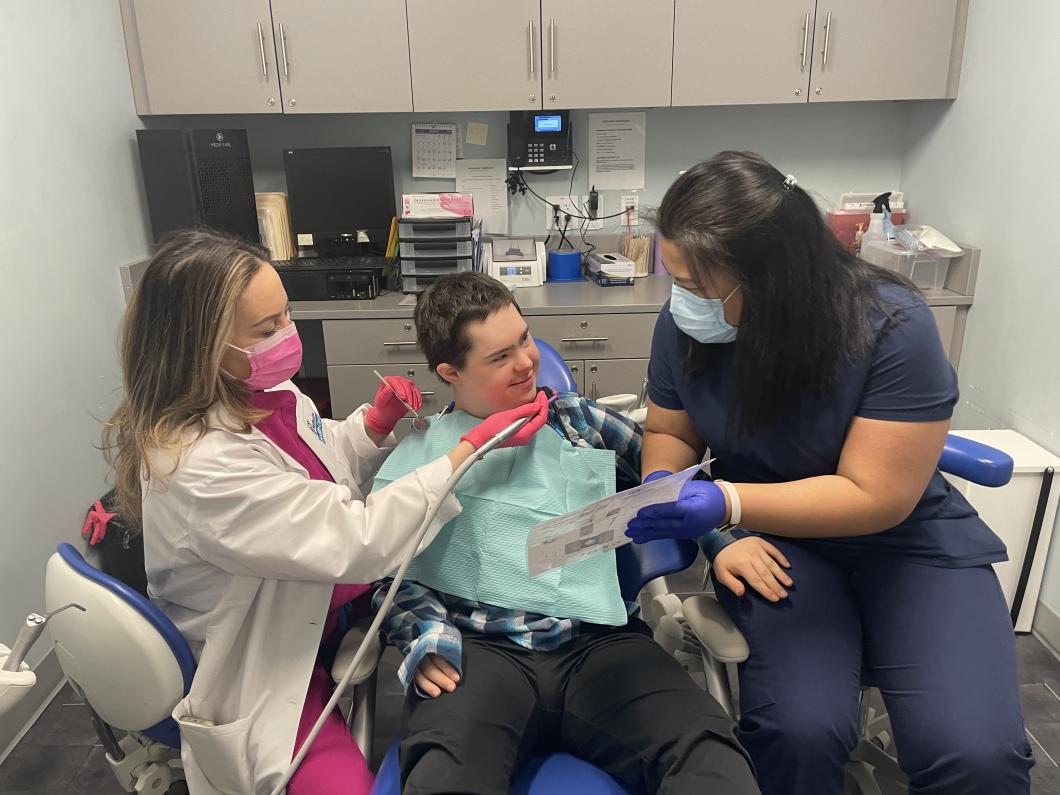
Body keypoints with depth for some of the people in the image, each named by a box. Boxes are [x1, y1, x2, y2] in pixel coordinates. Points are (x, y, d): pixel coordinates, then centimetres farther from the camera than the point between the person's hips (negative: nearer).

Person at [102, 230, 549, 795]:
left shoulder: (265, 396, -7)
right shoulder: (198, 467, -33)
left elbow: (327, 465, 12)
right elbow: (355, 542, -33)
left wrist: (376, 423, -10)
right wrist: (473, 446, -30)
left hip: (334, 614, 8)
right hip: (267, 680, -7)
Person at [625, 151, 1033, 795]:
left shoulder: (892, 326, -22)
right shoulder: (685, 324, -11)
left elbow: (874, 498, -20)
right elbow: (670, 433, 5)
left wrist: (724, 503, -30)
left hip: (903, 536, -1)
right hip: (775, 538, 2)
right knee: (798, 730, -24)